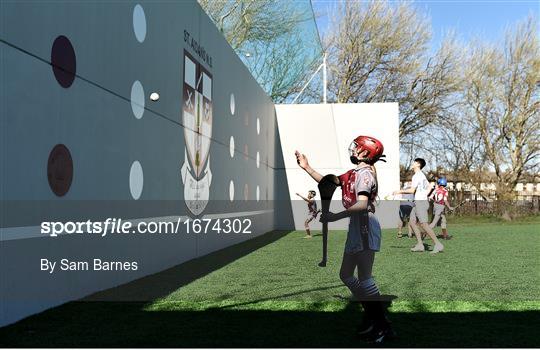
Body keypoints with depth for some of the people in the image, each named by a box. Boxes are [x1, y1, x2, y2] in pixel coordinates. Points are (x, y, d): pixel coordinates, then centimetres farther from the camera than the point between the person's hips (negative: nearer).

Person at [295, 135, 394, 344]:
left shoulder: (364, 173, -11)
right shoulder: (354, 173, 18)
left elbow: (362, 204, -25)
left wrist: (335, 217, -24)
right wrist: (306, 167, 23)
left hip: (365, 226, -10)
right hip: (356, 228, 10)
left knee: (364, 278, -9)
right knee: (346, 275, 15)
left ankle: (383, 326, -1)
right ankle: (371, 316, 23)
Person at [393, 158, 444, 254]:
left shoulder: (417, 176, -12)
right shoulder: (422, 175, 18)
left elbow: (412, 190, -17)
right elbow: (429, 187, 28)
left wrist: (400, 191, -7)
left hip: (420, 202, -10)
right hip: (418, 202, 10)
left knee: (424, 224, -13)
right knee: (413, 222, 9)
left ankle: (438, 244, -13)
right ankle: (420, 245, 6)